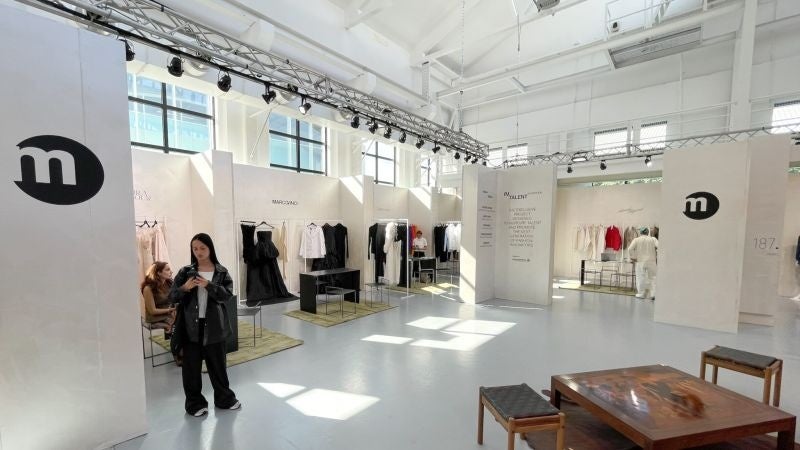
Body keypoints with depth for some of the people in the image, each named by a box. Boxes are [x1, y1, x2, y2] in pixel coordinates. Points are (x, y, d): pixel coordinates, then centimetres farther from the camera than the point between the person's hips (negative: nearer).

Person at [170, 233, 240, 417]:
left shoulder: (221, 272, -3)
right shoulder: (185, 271, 0)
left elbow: (227, 295, -12)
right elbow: (172, 297, 0)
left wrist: (208, 285, -25)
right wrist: (184, 288, -20)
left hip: (214, 325, -1)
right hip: (191, 325, 1)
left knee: (218, 363, 12)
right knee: (191, 366, 10)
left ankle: (224, 398, 30)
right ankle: (195, 403, 29)